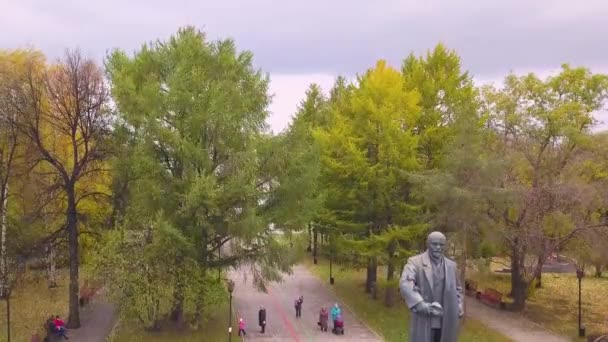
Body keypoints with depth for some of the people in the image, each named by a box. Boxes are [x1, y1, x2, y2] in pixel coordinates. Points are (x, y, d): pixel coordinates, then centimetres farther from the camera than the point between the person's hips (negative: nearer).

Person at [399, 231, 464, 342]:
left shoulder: (451, 265, 12)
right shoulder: (415, 262, -5)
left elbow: (457, 288, 25)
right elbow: (405, 285, -21)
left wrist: (459, 306, 5)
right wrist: (422, 305, -34)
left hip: (446, 323, 4)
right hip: (423, 322, -4)